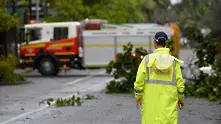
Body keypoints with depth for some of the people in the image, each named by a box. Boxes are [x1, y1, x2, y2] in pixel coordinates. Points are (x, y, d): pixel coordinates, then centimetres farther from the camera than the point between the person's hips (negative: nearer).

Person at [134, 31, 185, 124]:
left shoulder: (147, 59, -5)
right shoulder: (174, 61, -3)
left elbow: (139, 80, -6)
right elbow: (179, 82, -2)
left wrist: (138, 96, 6)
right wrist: (180, 98, 12)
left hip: (151, 101, 0)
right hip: (168, 102, 0)